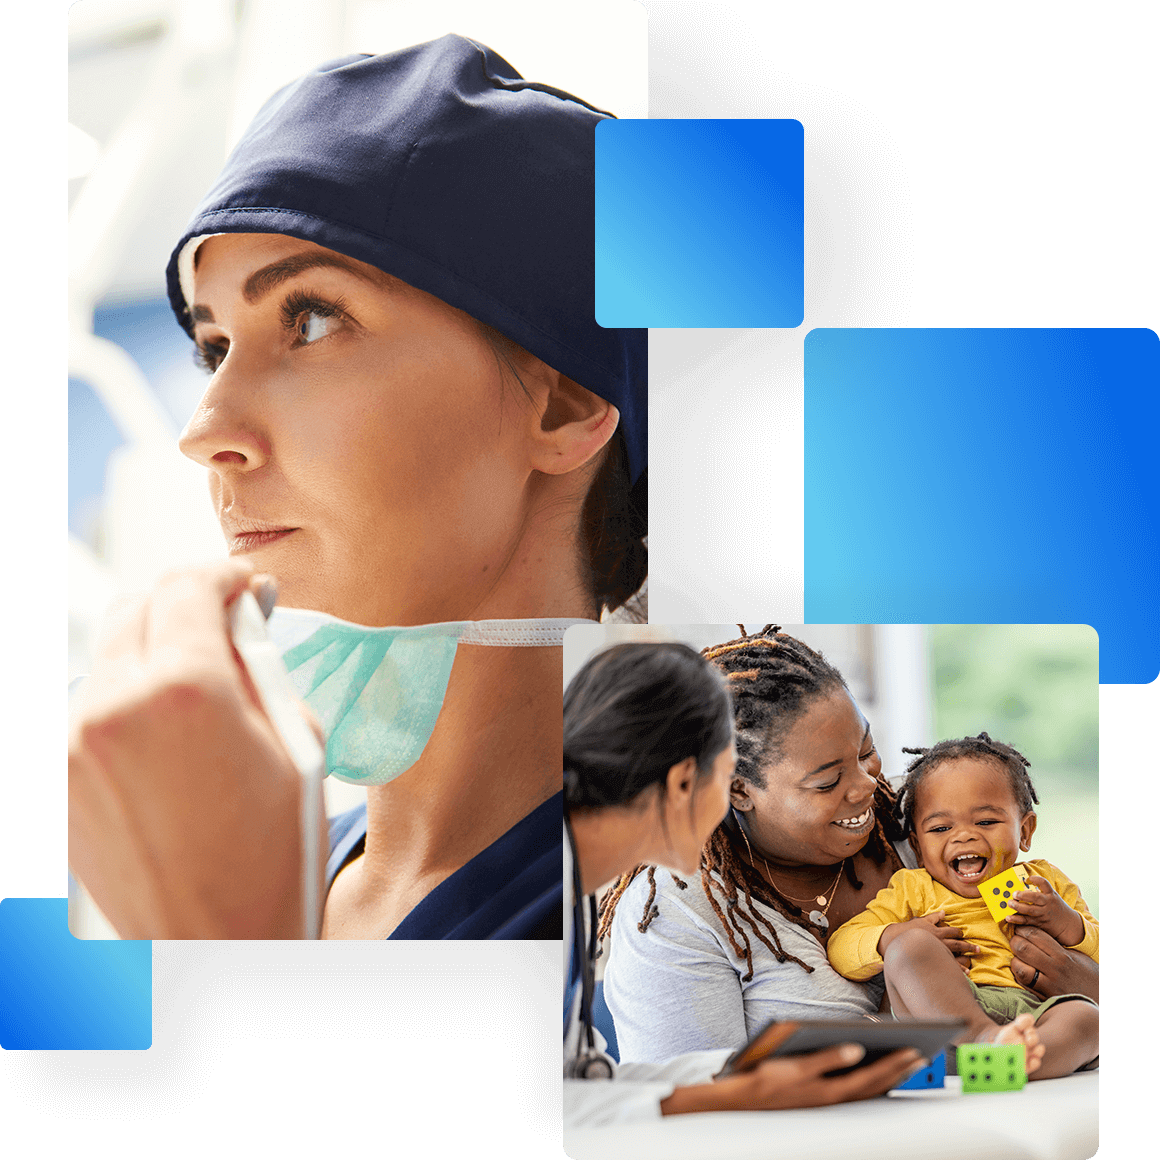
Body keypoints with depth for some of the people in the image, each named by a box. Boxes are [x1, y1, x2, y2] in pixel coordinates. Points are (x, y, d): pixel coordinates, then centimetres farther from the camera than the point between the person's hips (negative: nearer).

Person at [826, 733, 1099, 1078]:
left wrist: (1065, 923, 1)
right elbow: (840, 949, 13)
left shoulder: (1048, 884, 27)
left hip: (1037, 1010, 1)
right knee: (909, 945, -27)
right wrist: (893, 938, -8)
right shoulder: (912, 890, 22)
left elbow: (1096, 957, 21)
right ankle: (985, 1037, -49)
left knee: (1086, 1016, -30)